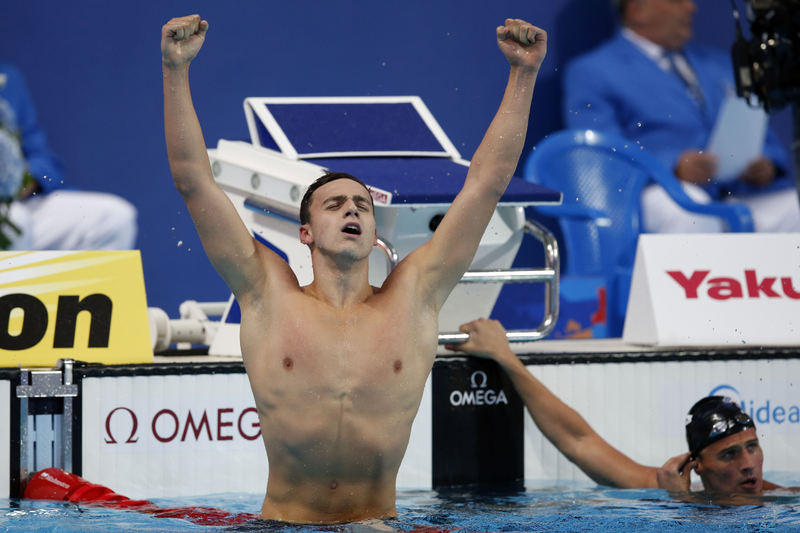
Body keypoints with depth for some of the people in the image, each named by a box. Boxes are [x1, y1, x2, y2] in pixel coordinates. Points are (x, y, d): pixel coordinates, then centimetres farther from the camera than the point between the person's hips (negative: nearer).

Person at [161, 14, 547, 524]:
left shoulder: (412, 297, 9)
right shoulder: (269, 296, 6)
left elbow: (488, 182, 9)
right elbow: (194, 180, 2)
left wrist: (524, 74, 6)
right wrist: (176, 72, -4)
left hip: (379, 522, 1)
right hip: (285, 523, -1)